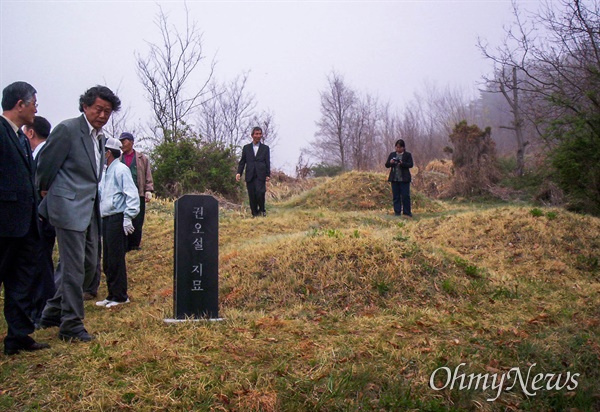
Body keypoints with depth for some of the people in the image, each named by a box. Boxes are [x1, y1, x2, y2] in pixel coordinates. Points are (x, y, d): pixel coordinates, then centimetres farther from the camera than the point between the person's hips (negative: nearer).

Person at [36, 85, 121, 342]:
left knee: (88, 265, 13)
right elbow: (45, 165, -8)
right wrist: (45, 191, 5)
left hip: (90, 210, 9)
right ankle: (71, 326, 7)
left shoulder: (100, 137, 14)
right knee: (74, 267, -4)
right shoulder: (67, 129, -12)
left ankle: (53, 313, 29)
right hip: (69, 208, -9)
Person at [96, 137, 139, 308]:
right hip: (106, 219, 9)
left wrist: (128, 218, -20)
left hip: (117, 219, -9)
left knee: (116, 260, -5)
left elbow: (132, 194, -17)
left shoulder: (120, 169, -10)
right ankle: (112, 295, 22)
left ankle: (120, 296, 5)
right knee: (107, 261, 13)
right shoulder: (106, 172, 18)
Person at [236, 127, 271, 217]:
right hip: (250, 176, 2)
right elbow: (242, 161, 11)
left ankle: (262, 209, 5)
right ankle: (255, 213, 12)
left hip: (260, 175, -2)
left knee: (260, 193, -17)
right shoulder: (246, 148, 13)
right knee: (252, 196, 1)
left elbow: (267, 162, 7)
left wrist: (268, 175, -1)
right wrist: (239, 173, -1)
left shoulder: (265, 148, 10)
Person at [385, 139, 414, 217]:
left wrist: (402, 163, -26)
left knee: (405, 196, -3)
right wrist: (390, 162, -16)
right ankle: (397, 212, 10)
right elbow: (386, 165, 7)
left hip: (404, 179, -3)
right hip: (394, 178, 3)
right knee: (396, 196, 5)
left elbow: (410, 165, -9)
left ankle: (407, 212, 5)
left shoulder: (408, 155, 2)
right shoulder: (392, 154, 11)